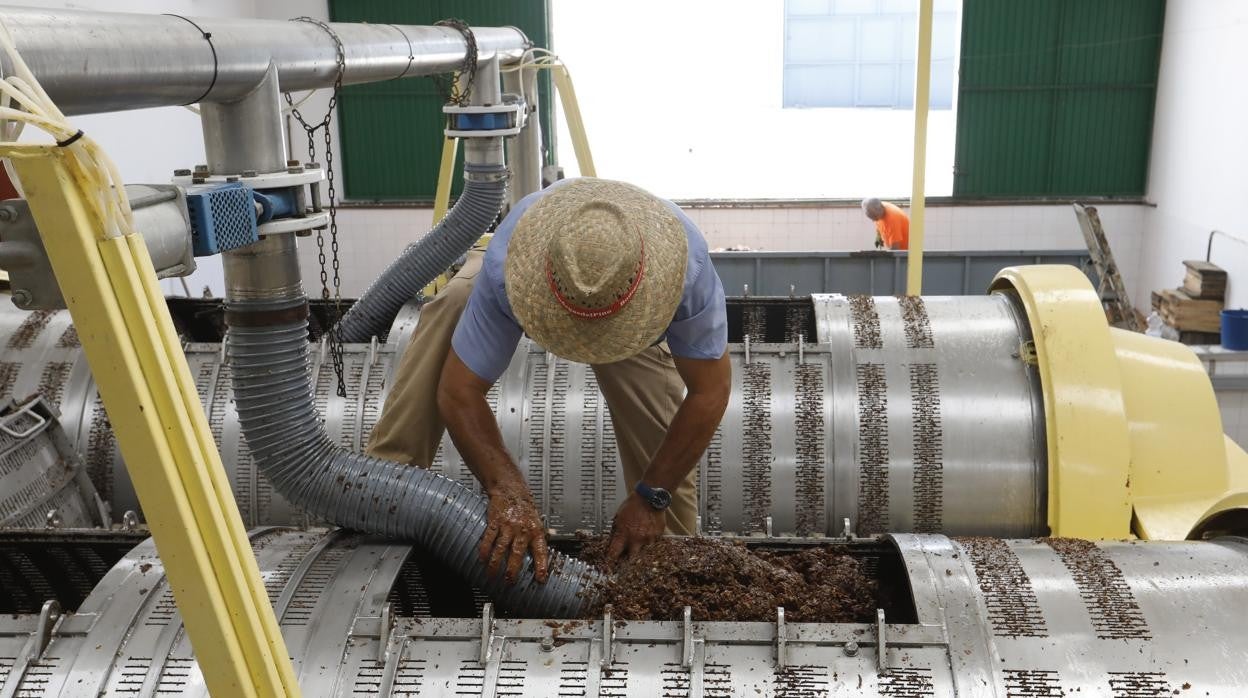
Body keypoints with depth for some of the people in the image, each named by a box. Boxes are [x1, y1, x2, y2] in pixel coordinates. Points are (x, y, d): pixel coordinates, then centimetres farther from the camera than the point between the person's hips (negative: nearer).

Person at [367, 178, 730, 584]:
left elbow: (710, 390, -32)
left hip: (630, 310, 1)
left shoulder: (685, 265, -43)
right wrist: (507, 492, -48)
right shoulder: (506, 267, -44)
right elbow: (459, 391, -37)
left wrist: (651, 498, -31)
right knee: (451, 306, -33)